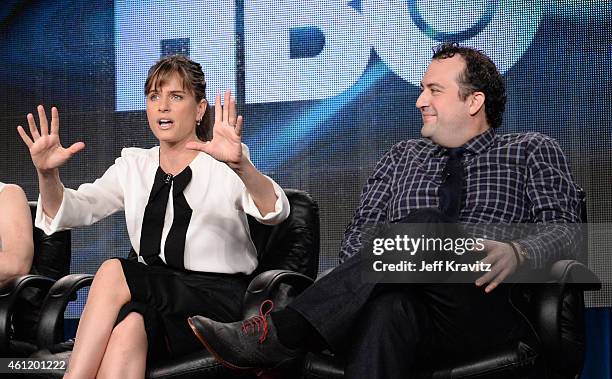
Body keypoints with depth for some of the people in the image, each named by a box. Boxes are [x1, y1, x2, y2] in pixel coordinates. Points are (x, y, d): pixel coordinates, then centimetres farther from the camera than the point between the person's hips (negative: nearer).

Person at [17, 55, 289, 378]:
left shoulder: (224, 166, 1)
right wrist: (47, 174, -18)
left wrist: (240, 166, -39)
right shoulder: (133, 166, 16)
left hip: (216, 298, -3)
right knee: (128, 325, -34)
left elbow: (276, 212, -18)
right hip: (153, 298, 4)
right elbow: (73, 210, 4)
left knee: (113, 272, -29)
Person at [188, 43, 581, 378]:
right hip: (406, 302, 2)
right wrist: (359, 280, -6)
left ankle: (279, 334, -40)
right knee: (387, 309, -39)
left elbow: (565, 227, 4)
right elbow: (359, 233, 18)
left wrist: (518, 253, -20)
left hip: (488, 306, -2)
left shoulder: (532, 151, 17)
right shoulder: (404, 156, 27)